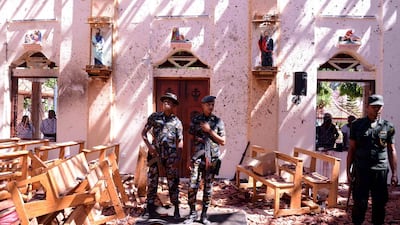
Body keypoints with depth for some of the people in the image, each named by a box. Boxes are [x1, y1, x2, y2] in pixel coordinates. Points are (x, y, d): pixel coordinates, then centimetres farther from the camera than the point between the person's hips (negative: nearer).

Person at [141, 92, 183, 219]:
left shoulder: (177, 121, 4)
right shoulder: (154, 117, 4)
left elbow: (180, 141, 5)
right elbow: (144, 133, 8)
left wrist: (177, 157, -5)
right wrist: (149, 145, -7)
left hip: (170, 155, 0)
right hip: (155, 153, 0)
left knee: (173, 181, 2)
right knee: (152, 181, 7)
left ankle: (176, 209, 12)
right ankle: (150, 207, 19)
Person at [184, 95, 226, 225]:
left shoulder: (218, 121, 3)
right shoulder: (195, 120, 4)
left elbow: (222, 142, 1)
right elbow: (191, 138, 10)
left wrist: (209, 131, -10)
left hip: (212, 158, 1)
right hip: (197, 157, 0)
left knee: (208, 187, 7)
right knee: (192, 186, -5)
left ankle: (204, 215, 18)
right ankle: (192, 213, 10)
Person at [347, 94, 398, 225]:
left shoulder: (388, 127, 4)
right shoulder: (357, 125, 1)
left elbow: (391, 151, 6)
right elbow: (351, 149, 3)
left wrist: (394, 173, 3)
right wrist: (348, 171, 1)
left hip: (380, 171, 1)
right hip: (361, 170, -1)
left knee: (380, 203, 11)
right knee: (360, 203, 5)